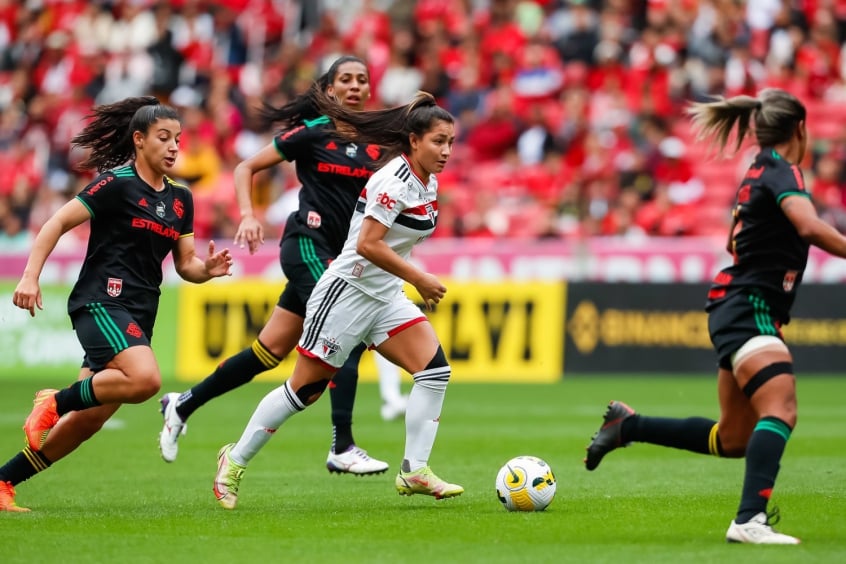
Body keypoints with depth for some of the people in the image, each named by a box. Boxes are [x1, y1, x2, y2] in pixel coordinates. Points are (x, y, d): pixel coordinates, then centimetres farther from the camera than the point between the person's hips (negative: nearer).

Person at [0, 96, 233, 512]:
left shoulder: (180, 200, 15)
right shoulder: (116, 183, -6)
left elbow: (185, 264, 18)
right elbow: (58, 223, -7)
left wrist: (208, 269, -5)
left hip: (137, 318, 8)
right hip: (101, 302, -8)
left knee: (88, 420, 3)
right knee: (145, 379, -31)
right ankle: (56, 402, -12)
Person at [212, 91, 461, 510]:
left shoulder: (429, 184, 7)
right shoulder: (393, 182, -20)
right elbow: (367, 244, -26)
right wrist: (418, 279, -21)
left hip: (386, 297, 8)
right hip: (348, 291, -8)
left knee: (435, 370, -9)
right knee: (305, 388, -1)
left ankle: (414, 472, -7)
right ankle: (235, 461, 16)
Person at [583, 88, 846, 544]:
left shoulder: (760, 172, 17)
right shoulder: (782, 171, -12)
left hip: (736, 311, 10)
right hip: (748, 312, -10)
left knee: (732, 439, 16)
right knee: (780, 411, -26)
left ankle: (626, 425, 28)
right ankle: (750, 519, -39)